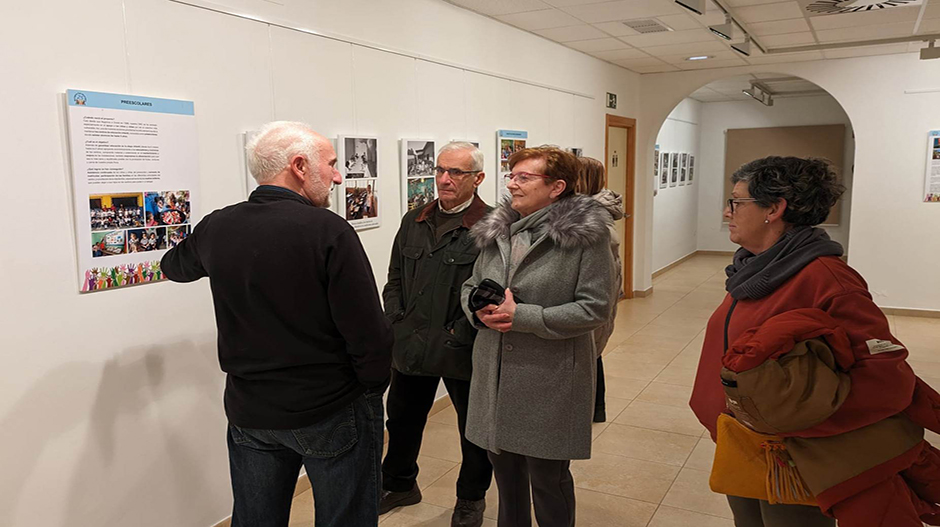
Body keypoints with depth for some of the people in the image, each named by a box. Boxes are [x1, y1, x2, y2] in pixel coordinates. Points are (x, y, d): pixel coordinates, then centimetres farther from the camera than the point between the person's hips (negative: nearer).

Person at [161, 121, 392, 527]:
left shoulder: (216, 228, -2)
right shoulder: (328, 231, -19)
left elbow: (175, 267, 21)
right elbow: (369, 334, -21)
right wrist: (372, 390, -3)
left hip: (249, 414, 5)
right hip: (332, 414, -5)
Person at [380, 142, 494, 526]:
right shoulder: (414, 221, 8)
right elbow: (395, 278, 13)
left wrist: (461, 334, -17)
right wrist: (397, 320, 2)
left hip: (463, 352, -5)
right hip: (411, 346, 5)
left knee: (472, 427, 14)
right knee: (402, 420, 21)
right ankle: (399, 485, 45)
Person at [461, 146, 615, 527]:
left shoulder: (586, 233, -11)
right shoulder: (495, 230, 8)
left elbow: (595, 309, -15)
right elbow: (469, 287, 17)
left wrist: (522, 317, -20)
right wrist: (480, 309, -8)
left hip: (550, 378, -5)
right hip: (495, 374, 6)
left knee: (548, 479, 8)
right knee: (504, 469, 20)